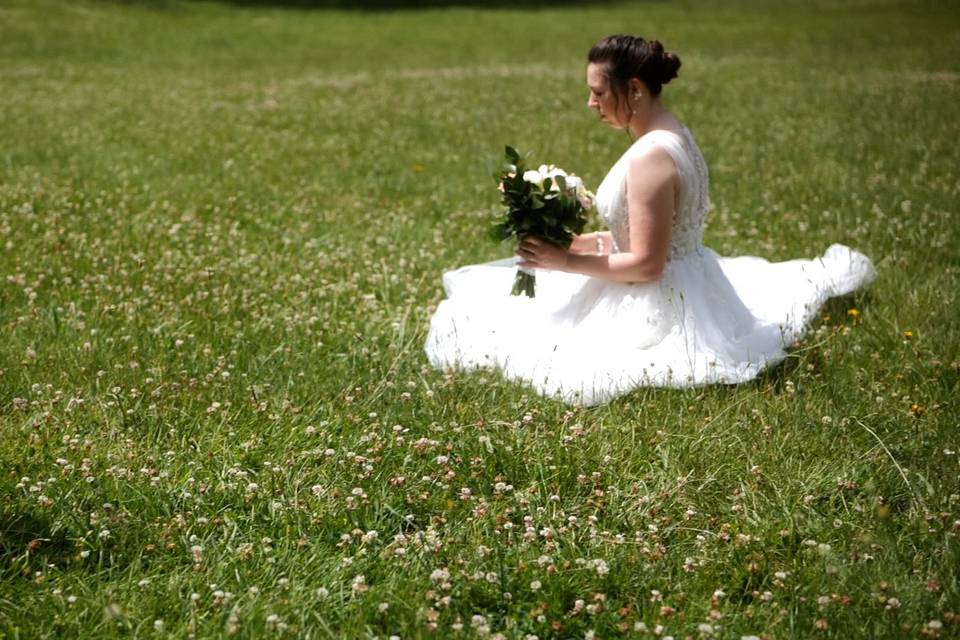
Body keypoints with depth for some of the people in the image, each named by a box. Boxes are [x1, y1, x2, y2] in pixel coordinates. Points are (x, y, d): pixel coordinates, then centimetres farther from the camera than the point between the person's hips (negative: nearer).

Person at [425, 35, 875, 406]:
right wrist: (580, 242, 6)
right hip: (688, 285, 9)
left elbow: (646, 264, -26)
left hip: (658, 305, -9)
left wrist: (567, 262, -18)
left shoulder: (651, 157, -27)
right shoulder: (672, 135, 5)